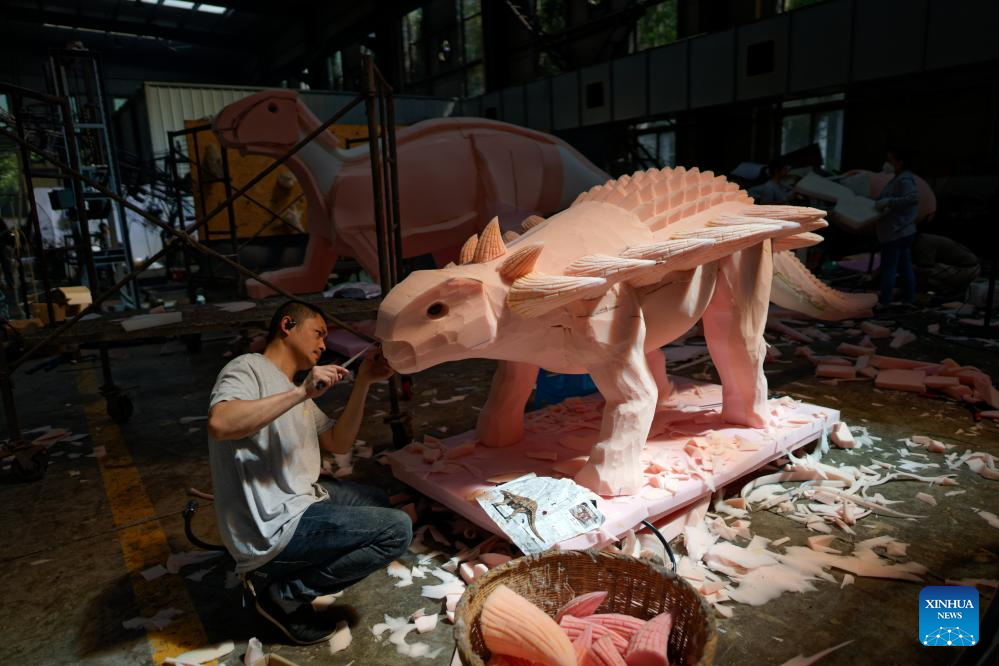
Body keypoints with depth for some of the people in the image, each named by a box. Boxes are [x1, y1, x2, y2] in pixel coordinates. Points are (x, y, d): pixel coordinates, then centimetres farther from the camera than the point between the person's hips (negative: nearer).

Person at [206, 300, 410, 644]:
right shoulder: (249, 367, -10)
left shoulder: (296, 392, 17)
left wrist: (362, 383, 4)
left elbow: (338, 443, 13)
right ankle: (282, 593, -1)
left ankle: (283, 571, 13)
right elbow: (219, 423, -30)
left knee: (376, 500, 26)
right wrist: (301, 392, -28)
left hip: (296, 503, 10)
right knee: (397, 529, -11)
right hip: (270, 530, -10)